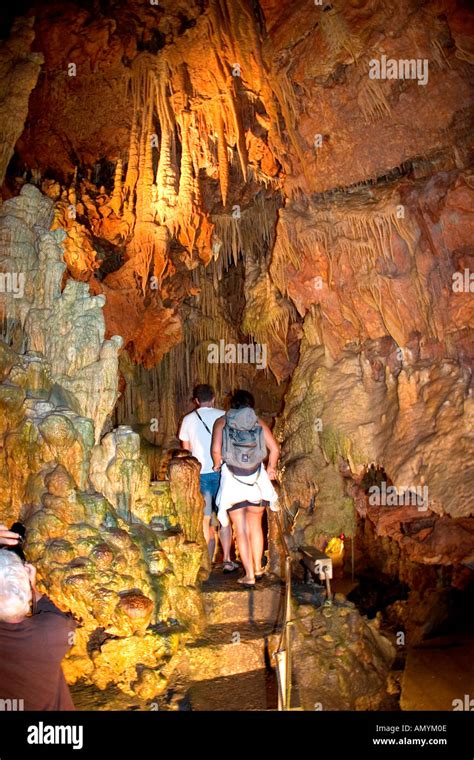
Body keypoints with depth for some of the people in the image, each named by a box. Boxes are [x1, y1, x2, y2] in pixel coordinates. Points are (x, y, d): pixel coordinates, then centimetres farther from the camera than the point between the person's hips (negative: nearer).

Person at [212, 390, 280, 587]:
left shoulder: (222, 422, 1)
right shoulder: (258, 423, 4)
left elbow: (216, 449, -13)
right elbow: (275, 449, -2)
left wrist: (217, 465, 7)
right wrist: (271, 468, 14)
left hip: (232, 482, -2)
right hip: (257, 481, 2)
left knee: (241, 530, 5)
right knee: (255, 526, 19)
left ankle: (249, 576, 4)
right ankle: (258, 569, 27)